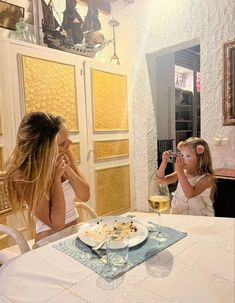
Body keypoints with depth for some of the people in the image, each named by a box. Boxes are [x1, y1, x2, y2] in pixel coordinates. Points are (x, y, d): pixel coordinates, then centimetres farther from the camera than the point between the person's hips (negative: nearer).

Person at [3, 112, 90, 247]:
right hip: (51, 243, -4)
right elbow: (56, 223, -18)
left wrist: (68, 170, -18)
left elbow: (85, 195, -4)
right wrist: (57, 177, -24)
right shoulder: (24, 176, -20)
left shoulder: (65, 153, -8)